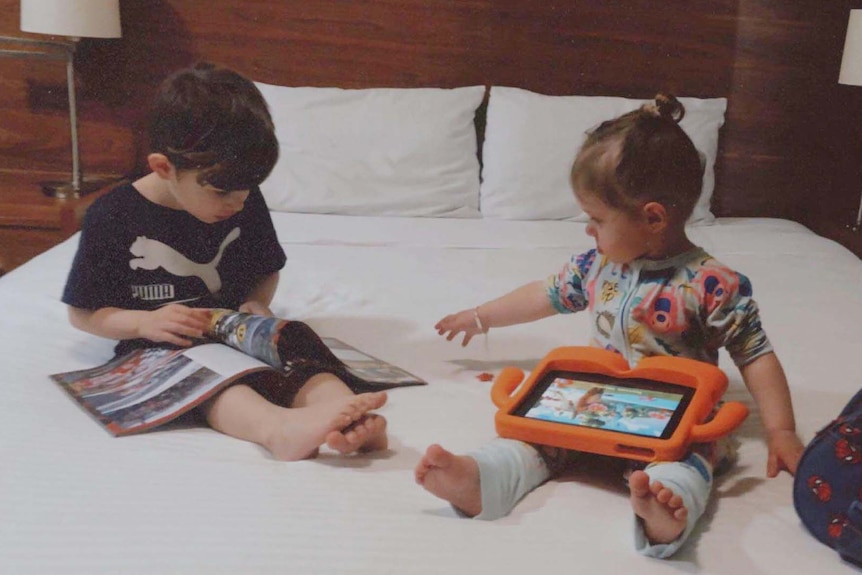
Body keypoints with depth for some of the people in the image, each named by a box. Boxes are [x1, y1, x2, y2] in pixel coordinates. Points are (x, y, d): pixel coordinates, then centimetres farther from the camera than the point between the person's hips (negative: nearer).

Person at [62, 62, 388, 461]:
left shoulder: (245, 203, 4)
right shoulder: (114, 217, -8)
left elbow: (267, 271, 19)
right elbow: (82, 313, -1)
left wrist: (256, 304, -2)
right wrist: (146, 322, -17)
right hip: (162, 348, -4)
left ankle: (347, 413, -53)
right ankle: (280, 427, -63)